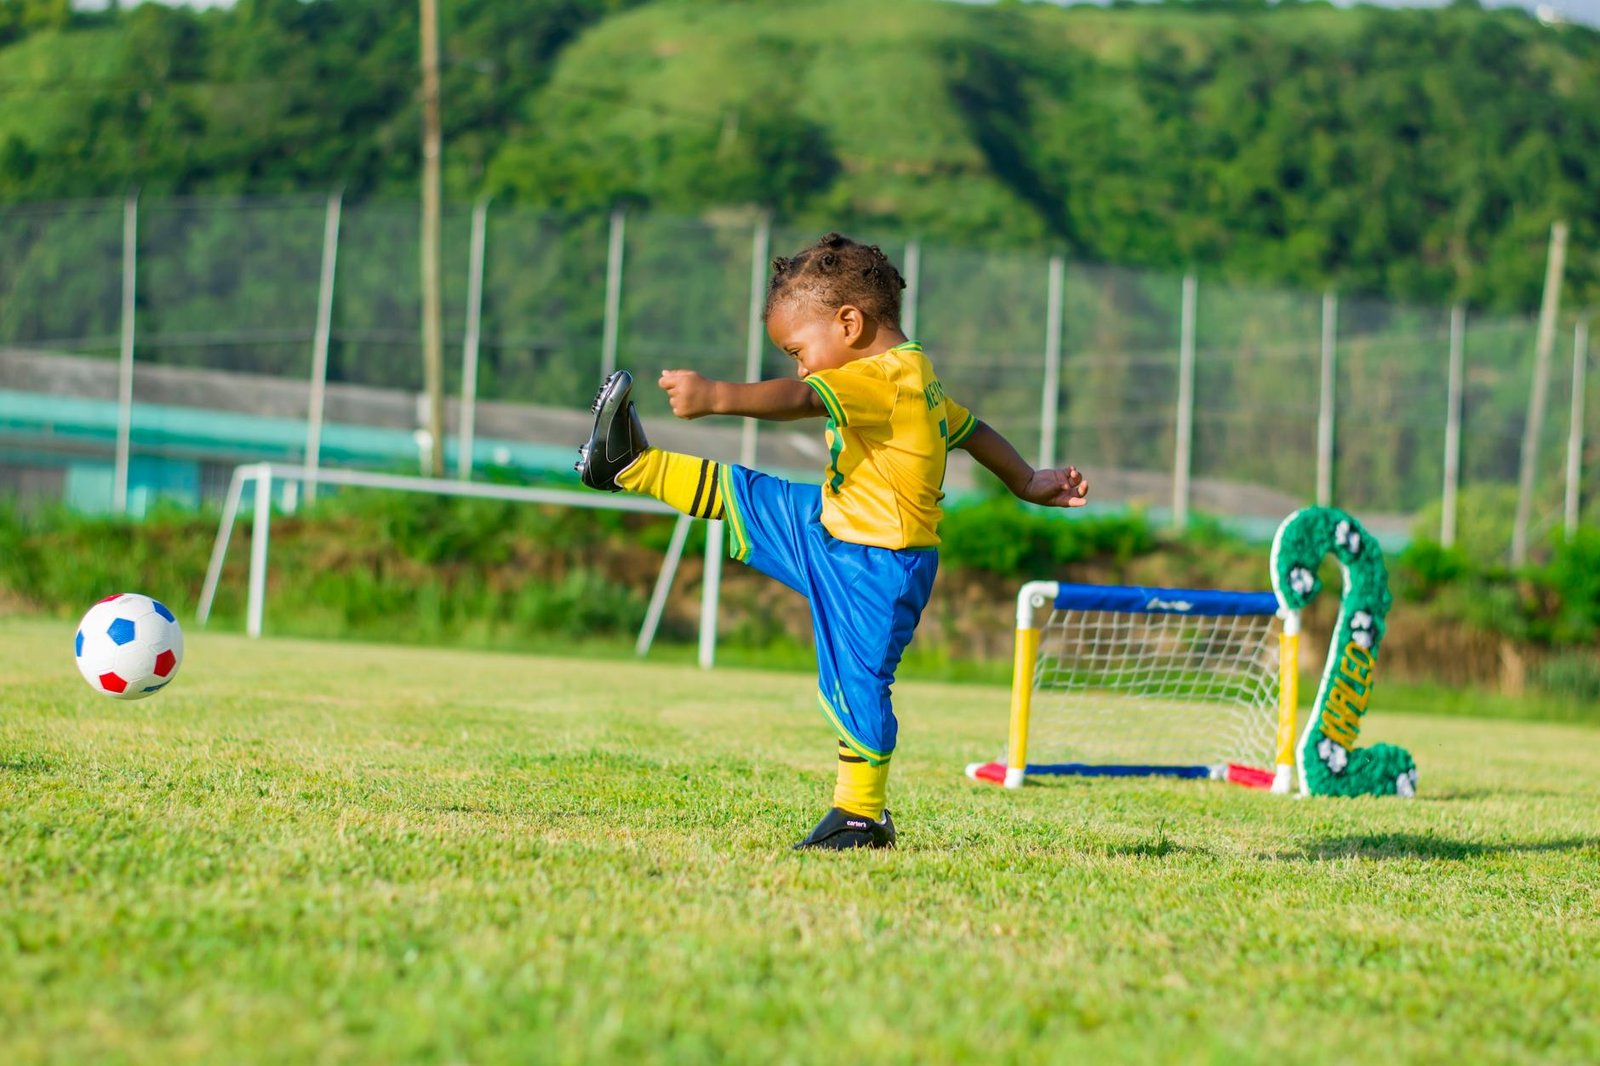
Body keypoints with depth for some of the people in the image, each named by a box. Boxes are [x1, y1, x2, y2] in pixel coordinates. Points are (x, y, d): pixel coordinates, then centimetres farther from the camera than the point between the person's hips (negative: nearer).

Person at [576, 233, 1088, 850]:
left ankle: (861, 816, 7)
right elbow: (970, 431, 21)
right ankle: (630, 466, 27)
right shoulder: (915, 376, 9)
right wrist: (1027, 483, 33)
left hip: (875, 567, -10)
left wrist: (715, 397, -49)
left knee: (855, 685, -3)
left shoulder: (882, 377, -24)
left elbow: (799, 398, -38)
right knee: (749, 498, 15)